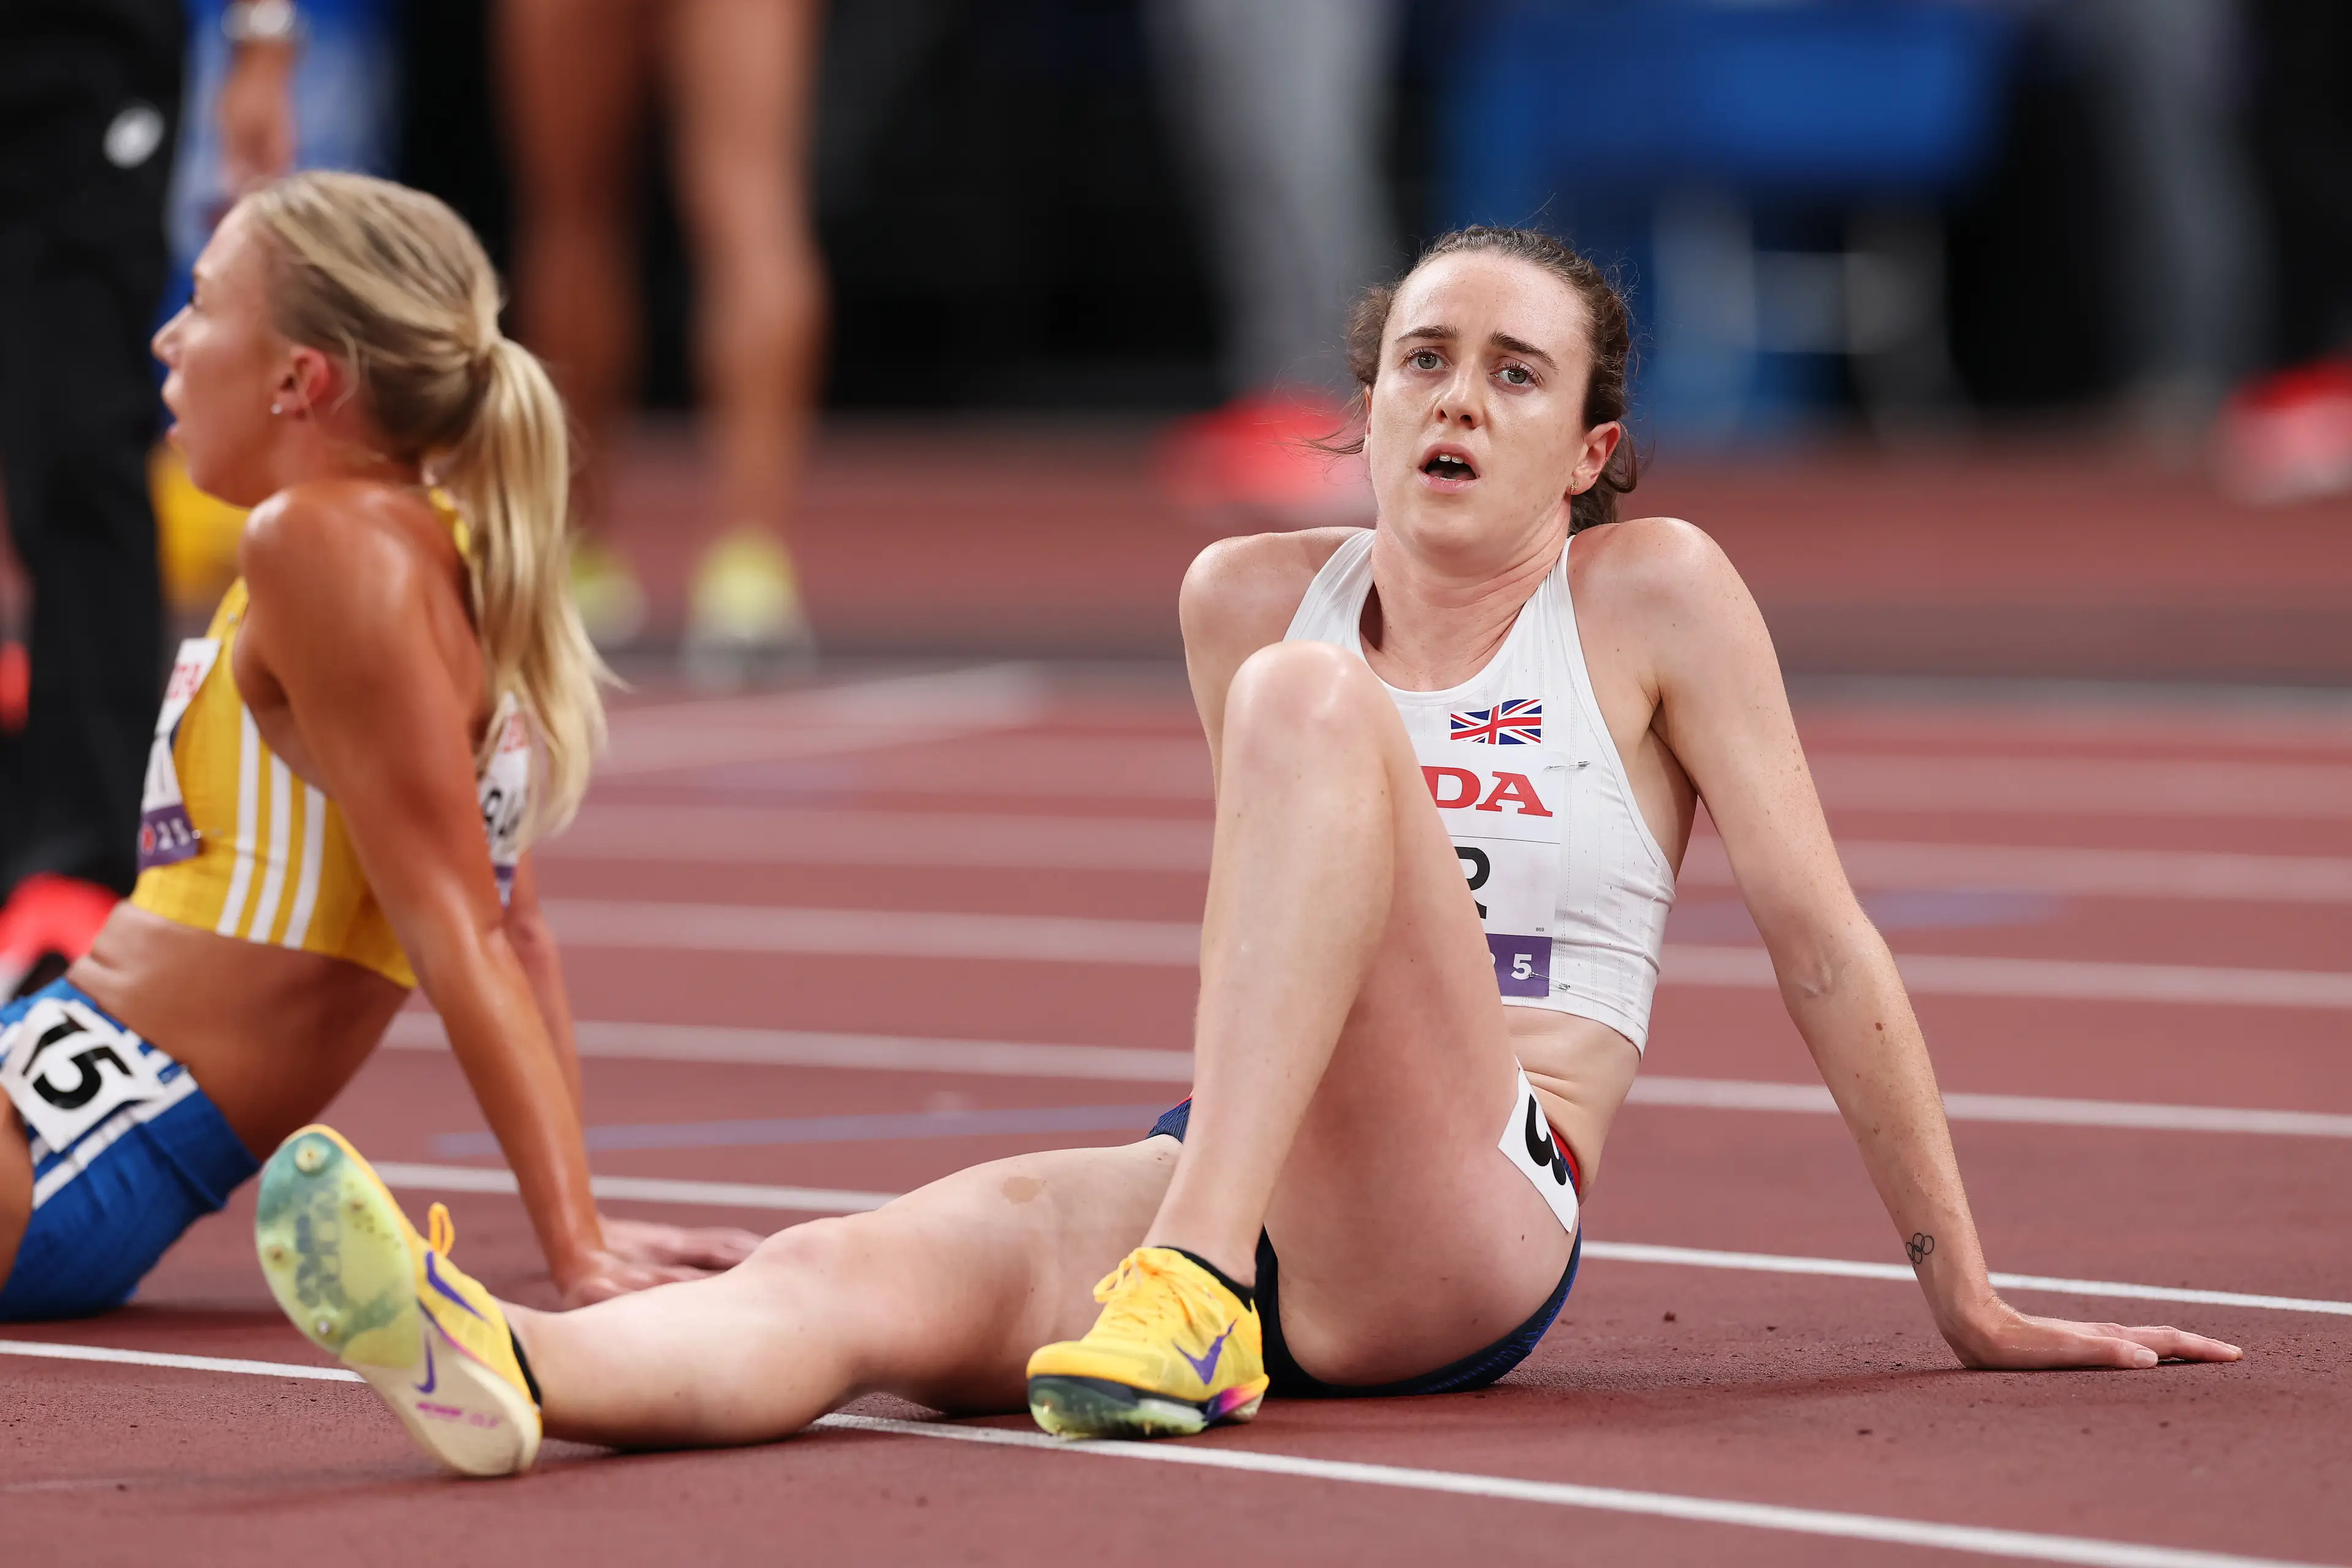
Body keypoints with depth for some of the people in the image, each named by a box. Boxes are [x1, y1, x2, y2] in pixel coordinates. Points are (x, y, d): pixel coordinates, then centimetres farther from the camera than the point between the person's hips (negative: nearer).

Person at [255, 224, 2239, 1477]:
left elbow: (1823, 936, 7)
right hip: (1207, 1172, 4)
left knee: (1311, 697, -28)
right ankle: (504, 1371, -64)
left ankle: (1197, 1293, -44)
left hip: (1473, 1231, -4)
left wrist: (1968, 1296, 7)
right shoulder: (1255, 594, 18)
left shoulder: (1655, 596, 7)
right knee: (853, 1272, -31)